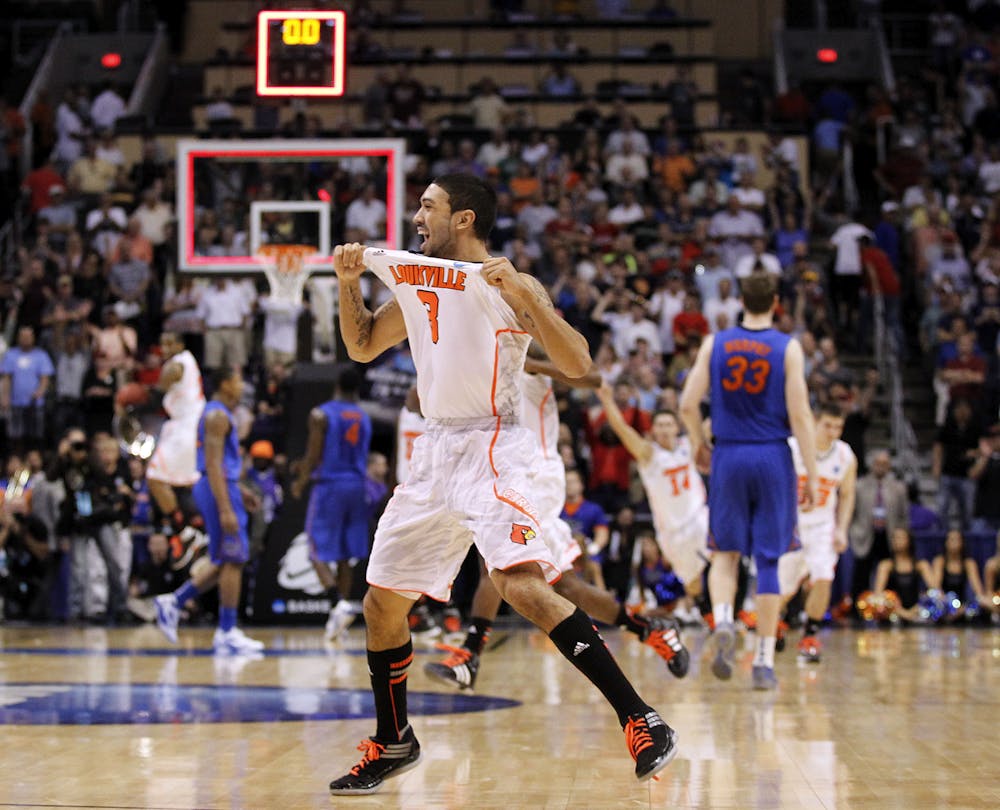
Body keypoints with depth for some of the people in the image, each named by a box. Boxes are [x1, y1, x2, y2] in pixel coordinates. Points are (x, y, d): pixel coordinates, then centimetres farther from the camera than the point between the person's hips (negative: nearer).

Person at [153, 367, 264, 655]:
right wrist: (225, 509, -26)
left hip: (221, 487, 10)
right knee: (233, 560, -6)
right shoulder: (217, 415, -15)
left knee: (224, 562, 13)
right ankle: (227, 634, -3)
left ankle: (173, 602, 12)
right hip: (220, 490, -10)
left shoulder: (218, 414, 17)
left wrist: (238, 490, 25)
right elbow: (213, 465, -21)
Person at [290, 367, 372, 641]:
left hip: (329, 485, -5)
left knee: (319, 553, -2)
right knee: (344, 556, 11)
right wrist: (307, 466, 29)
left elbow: (315, 456, -13)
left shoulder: (321, 414, -8)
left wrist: (301, 482, 5)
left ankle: (339, 602, -23)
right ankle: (338, 617, 12)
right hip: (356, 486, 5)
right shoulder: (364, 418, 11)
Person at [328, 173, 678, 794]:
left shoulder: (509, 284, -8)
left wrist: (523, 293, -27)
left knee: (522, 585, -26)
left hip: (491, 451, -8)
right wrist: (349, 281, 10)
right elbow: (363, 347, 26)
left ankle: (643, 722, -26)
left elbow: (578, 365, -17)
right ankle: (393, 743, 30)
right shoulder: (414, 283, 13)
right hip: (434, 451, 8)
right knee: (382, 600, 11)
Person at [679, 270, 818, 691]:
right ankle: (764, 662, 5)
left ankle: (722, 622, -15)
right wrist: (812, 475, -5)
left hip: (728, 456, 1)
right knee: (768, 561, 5)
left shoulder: (715, 344, 2)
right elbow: (799, 414, -9)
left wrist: (699, 442, 18)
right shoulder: (787, 348, -4)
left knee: (726, 552, 14)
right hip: (773, 457, -1)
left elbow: (688, 404, -1)